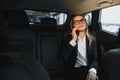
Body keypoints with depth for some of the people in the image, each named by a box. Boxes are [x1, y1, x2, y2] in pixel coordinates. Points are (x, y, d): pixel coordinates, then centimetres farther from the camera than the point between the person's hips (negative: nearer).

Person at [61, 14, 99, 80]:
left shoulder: (92, 39, 9)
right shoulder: (68, 39, 1)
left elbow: (94, 58, 1)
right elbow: (64, 58, -14)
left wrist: (92, 71, -19)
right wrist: (74, 40, -15)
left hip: (88, 69, 3)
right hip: (73, 71, -3)